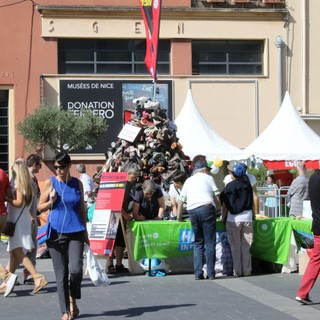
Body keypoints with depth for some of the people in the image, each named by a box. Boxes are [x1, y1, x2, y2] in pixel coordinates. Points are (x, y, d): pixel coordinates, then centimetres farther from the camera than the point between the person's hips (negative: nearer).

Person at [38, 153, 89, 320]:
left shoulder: (77, 184, 6)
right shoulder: (50, 183, 2)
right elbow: (40, 207, 7)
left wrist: (85, 232, 13)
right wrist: (51, 201, -12)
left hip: (75, 232, 0)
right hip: (56, 233, 0)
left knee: (75, 269, -14)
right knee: (61, 273, 1)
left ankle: (73, 299, 13)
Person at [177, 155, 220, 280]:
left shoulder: (188, 181, 22)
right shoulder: (208, 178, 11)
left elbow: (181, 200, 22)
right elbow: (216, 197, 5)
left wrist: (179, 216, 30)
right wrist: (217, 209, 20)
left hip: (192, 211, 4)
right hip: (207, 208, -4)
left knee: (198, 242, 11)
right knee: (210, 242, -1)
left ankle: (198, 273, 4)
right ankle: (210, 273, -3)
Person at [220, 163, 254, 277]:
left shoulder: (229, 186, -4)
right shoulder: (248, 185, 7)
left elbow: (225, 205, -3)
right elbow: (252, 202, 12)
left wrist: (223, 218, 6)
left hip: (233, 219, -3)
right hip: (247, 217, 3)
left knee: (235, 247, 3)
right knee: (246, 246, 7)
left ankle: (238, 271, 3)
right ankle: (247, 271, 7)